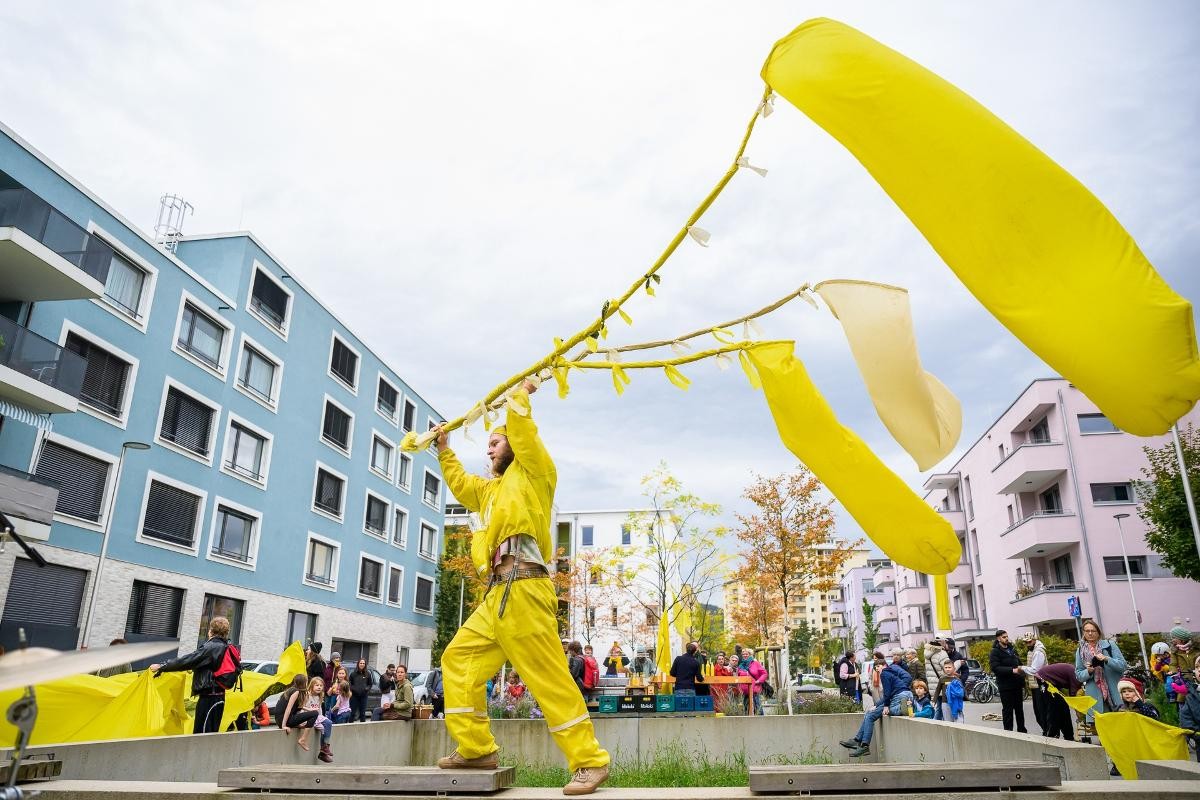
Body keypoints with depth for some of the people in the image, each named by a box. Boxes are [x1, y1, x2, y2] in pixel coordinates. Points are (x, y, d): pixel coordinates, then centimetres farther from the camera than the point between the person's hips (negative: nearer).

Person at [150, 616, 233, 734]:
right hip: (219, 696, 9)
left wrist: (161, 667, -10)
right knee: (212, 734, 13)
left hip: (208, 697, -9)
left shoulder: (211, 647, -16)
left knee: (201, 734, -6)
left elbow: (187, 661, -17)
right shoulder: (225, 647, 11)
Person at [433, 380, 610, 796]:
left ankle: (590, 761, -8)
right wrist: (444, 450, 44)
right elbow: (460, 484, 45)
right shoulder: (493, 489, 31)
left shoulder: (531, 472, 7)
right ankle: (477, 748, 13)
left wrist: (521, 394, 12)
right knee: (458, 659, 9)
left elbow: (521, 428, -4)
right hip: (497, 595, 10)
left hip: (522, 588, -10)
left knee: (549, 676, -12)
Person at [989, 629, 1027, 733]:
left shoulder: (1012, 649, 13)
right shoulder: (995, 652, -8)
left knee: (1019, 709, 14)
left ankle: (1022, 730, 25)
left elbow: (1019, 662, 23)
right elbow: (995, 668, -19)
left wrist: (1021, 670, 5)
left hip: (1017, 684, 6)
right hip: (1006, 686, -6)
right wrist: (1012, 670, -26)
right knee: (1008, 710, -1)